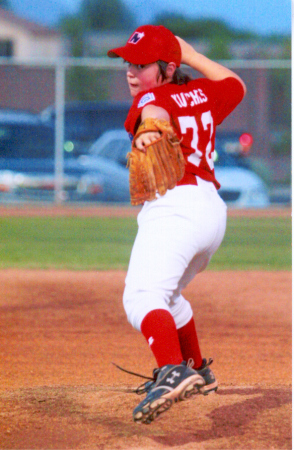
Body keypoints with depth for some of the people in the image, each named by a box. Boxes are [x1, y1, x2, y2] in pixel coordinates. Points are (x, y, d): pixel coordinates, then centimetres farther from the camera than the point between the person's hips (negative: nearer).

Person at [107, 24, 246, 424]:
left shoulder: (152, 98, -2)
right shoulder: (203, 93, 19)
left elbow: (156, 111, -28)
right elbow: (236, 85, 41)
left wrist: (149, 131, -49)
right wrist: (193, 56, 43)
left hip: (174, 208, -9)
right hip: (214, 211, 9)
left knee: (142, 298, -26)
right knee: (166, 293, 33)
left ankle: (173, 372, -50)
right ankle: (197, 371, 45)